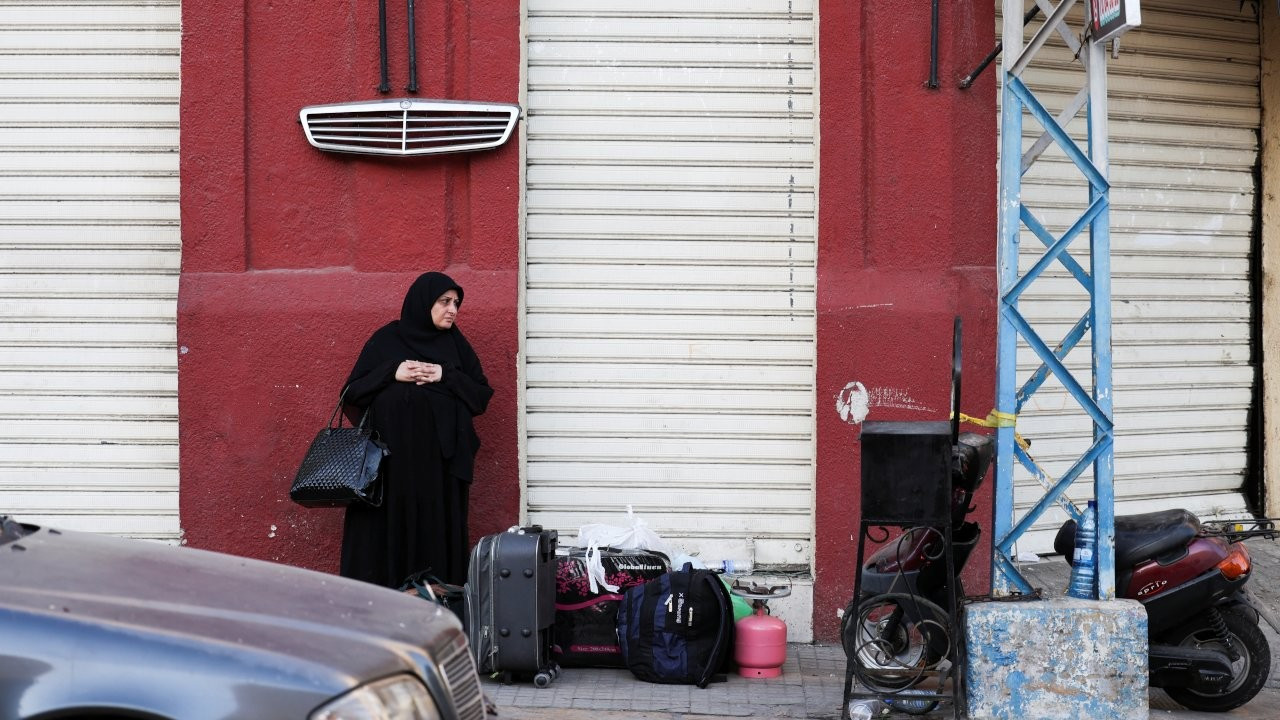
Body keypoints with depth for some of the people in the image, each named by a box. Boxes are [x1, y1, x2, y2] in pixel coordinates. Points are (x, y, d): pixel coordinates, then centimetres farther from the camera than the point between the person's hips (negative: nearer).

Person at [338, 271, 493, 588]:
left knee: (437, 530, -4)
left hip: (440, 461, 1)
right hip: (392, 460, -1)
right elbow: (352, 393, 4)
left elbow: (482, 395, 8)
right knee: (387, 529, -6)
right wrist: (392, 373, -9)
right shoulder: (385, 340, 7)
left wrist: (446, 376, -6)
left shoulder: (455, 344, 12)